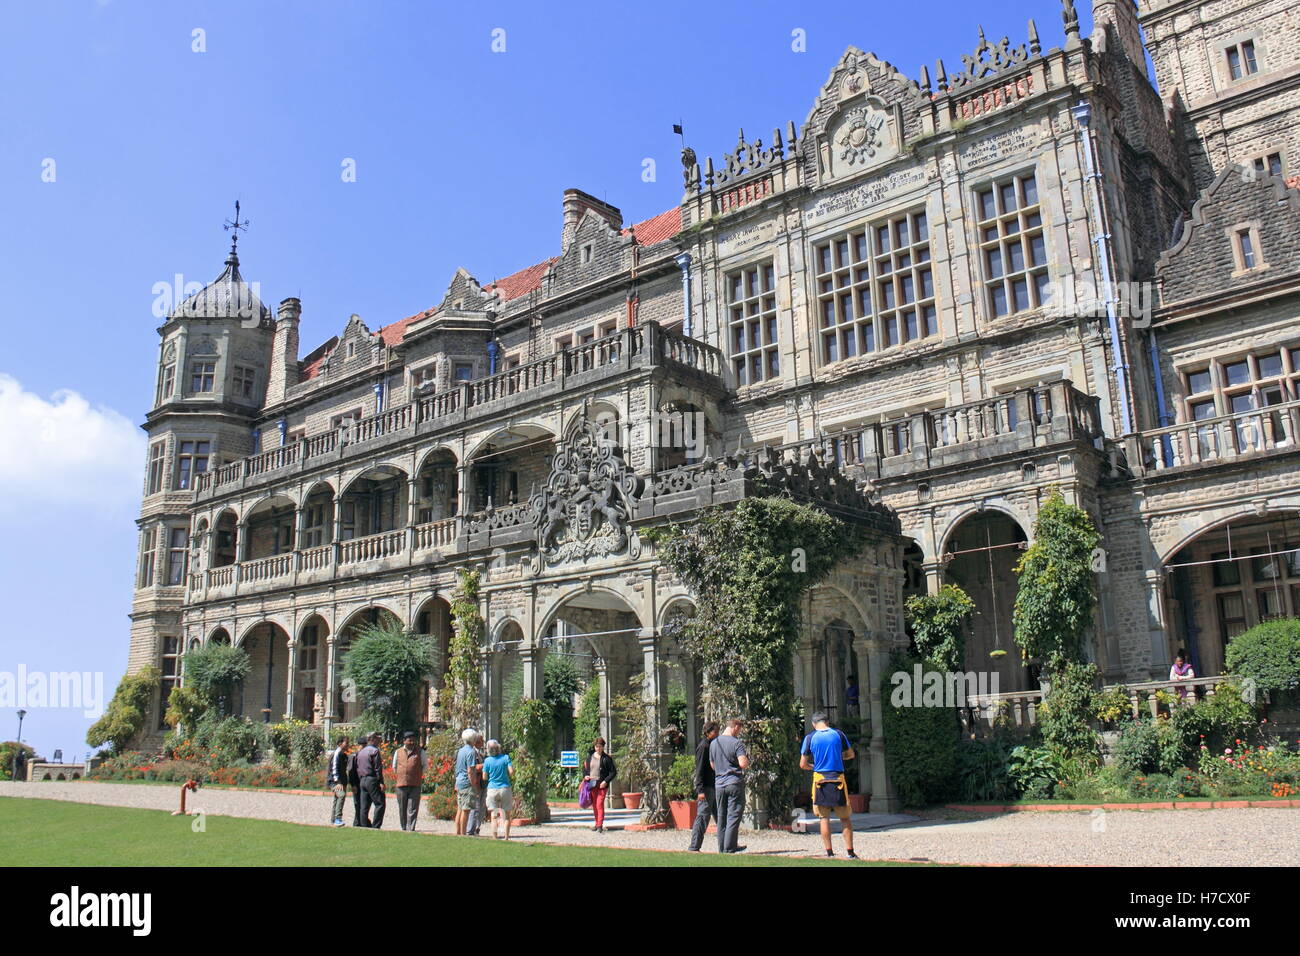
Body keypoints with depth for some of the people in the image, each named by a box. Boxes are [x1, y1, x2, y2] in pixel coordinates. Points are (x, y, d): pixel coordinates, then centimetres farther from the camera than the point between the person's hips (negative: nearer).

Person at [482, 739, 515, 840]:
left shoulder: (487, 760, -4)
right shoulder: (506, 757, -5)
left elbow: (484, 777, -1)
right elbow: (511, 772, -9)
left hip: (492, 789, 0)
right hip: (505, 788, 0)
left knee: (494, 816, 3)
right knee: (507, 816, 11)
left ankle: (495, 837, -2)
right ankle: (506, 837, 11)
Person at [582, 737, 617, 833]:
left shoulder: (607, 758, -4)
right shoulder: (590, 756, 8)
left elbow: (613, 771, -2)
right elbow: (584, 767, 20)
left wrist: (606, 781, -13)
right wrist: (585, 775, 0)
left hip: (602, 785, -4)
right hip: (591, 784, 5)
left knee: (600, 804, -13)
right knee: (594, 805, 10)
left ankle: (600, 826, -12)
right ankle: (597, 824, 22)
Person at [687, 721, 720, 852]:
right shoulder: (703, 747, -13)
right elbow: (699, 770, -17)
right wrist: (700, 790, -22)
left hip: (714, 787, 10)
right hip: (706, 788, -10)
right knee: (703, 817, -6)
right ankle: (694, 847, 1)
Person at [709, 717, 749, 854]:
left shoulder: (713, 743, 10)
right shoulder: (736, 743, -10)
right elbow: (743, 764, -19)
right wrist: (747, 759, 1)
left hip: (718, 784, 6)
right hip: (734, 783, -6)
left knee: (721, 817, 11)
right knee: (733, 816, -1)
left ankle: (722, 847, 15)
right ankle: (729, 847, -2)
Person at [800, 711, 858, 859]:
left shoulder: (810, 738, -2)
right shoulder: (838, 734, 0)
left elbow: (803, 764, 0)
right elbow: (850, 755, 12)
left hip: (820, 780, 0)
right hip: (838, 779, 0)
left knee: (824, 818, 8)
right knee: (845, 818, 9)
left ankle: (829, 852, 7)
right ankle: (850, 852, 6)